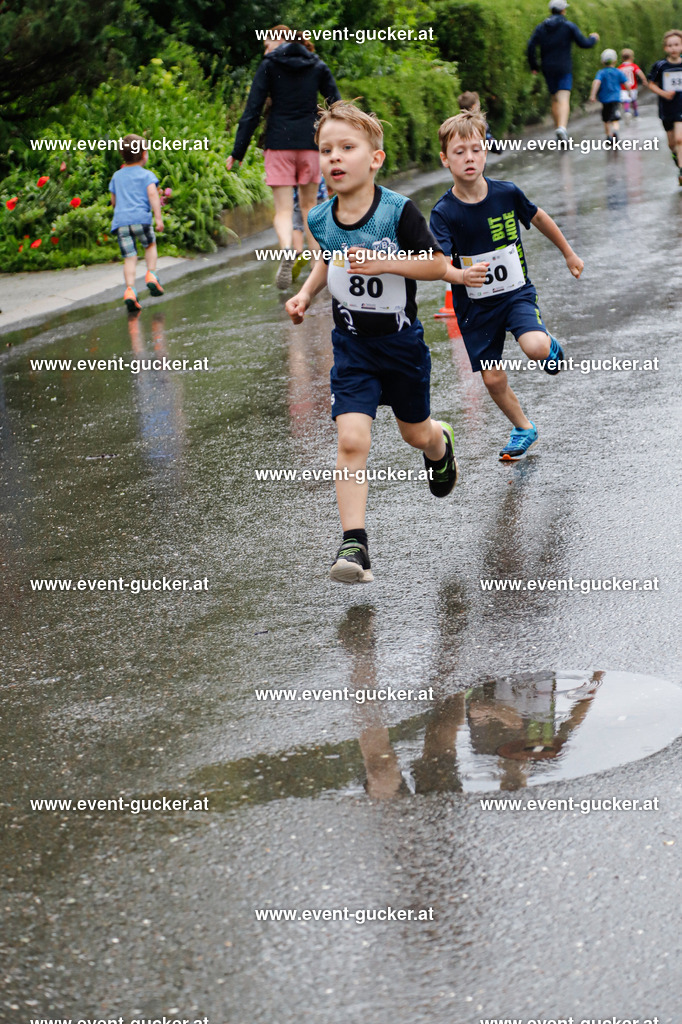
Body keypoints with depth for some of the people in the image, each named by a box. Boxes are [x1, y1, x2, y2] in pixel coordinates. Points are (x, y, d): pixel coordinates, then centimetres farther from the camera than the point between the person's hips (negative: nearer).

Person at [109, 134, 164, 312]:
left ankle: (130, 289, -15)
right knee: (150, 245, 23)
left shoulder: (117, 176, 20)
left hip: (120, 221, 3)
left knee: (129, 257, 0)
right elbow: (153, 194, -8)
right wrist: (158, 217, -14)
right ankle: (151, 275, 8)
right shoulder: (147, 175, 6)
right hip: (140, 218, -3)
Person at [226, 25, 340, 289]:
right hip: (310, 141, 3)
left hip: (279, 143, -3)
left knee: (283, 210, -5)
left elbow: (252, 110, -3)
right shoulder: (317, 67, 11)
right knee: (309, 205, 17)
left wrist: (238, 151, -2)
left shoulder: (270, 65, 1)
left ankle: (287, 249, -34)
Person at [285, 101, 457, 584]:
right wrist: (307, 293, 4)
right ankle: (354, 544, -13)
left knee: (416, 433, 19)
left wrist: (383, 263, -27)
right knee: (351, 440, -14)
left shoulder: (398, 212, -19)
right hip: (352, 345, 2)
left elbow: (437, 264, -15)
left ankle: (441, 445, 58)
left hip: (401, 340, -2)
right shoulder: (321, 218, -5)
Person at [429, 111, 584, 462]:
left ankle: (551, 344, 12)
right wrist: (462, 276, -48)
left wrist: (569, 254, 22)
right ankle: (523, 428, 31)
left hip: (517, 293, -1)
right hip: (475, 305, 1)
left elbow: (539, 218, 9)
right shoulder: (443, 212, -15)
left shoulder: (507, 193, -10)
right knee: (493, 379, 3)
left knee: (536, 349, -27)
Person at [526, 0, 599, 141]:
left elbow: (530, 48, -3)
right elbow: (584, 44, -4)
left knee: (555, 100, 17)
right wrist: (593, 38, 18)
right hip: (564, 69, -4)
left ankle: (559, 130, 18)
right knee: (564, 100, -14)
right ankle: (562, 128, -37)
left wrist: (533, 66, 9)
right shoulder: (569, 26, -4)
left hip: (548, 70, 4)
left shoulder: (540, 28, 5)